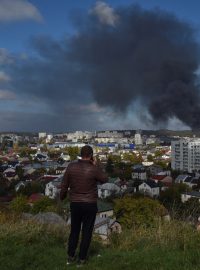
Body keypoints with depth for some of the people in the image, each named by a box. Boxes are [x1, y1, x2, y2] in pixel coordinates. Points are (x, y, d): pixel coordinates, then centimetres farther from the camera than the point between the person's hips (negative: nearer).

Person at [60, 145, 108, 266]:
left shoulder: (71, 166, -8)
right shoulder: (94, 169, -17)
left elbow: (64, 184, 1)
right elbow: (104, 179, 3)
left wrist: (62, 197, 19)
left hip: (75, 204, 3)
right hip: (90, 205, -3)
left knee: (74, 230, 19)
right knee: (87, 231, 11)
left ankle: (71, 256, 24)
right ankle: (82, 258, 18)